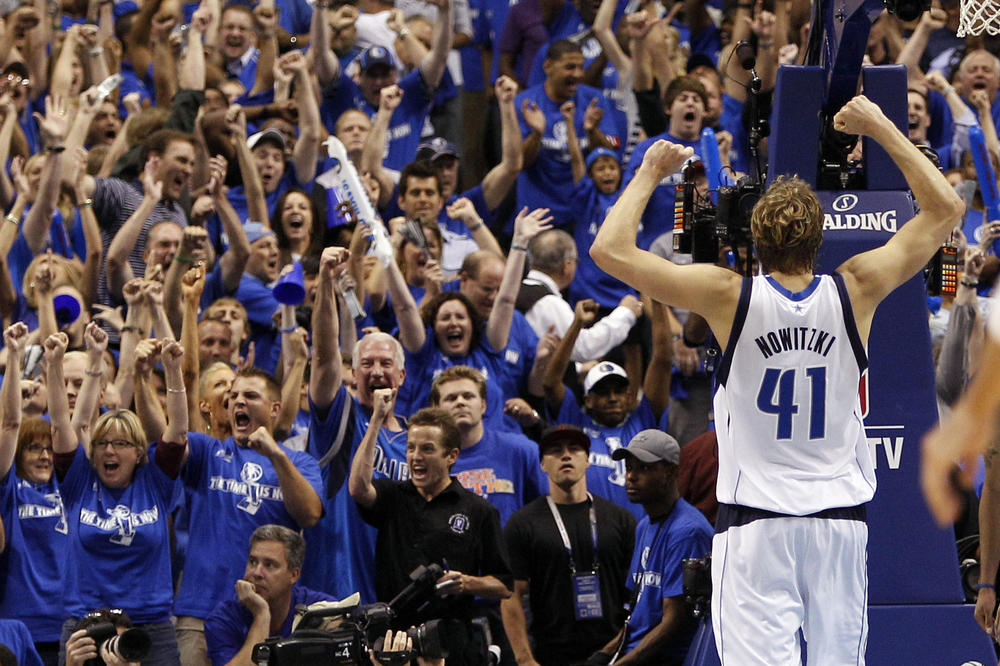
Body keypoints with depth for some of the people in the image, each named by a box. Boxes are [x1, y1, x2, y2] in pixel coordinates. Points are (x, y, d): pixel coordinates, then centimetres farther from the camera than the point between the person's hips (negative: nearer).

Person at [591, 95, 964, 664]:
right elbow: (946, 210, 8)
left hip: (756, 520, -2)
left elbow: (611, 250, -10)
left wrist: (650, 173, 3)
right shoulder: (854, 292, -4)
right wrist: (882, 128, 12)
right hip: (840, 517, 2)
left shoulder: (731, 297, -10)